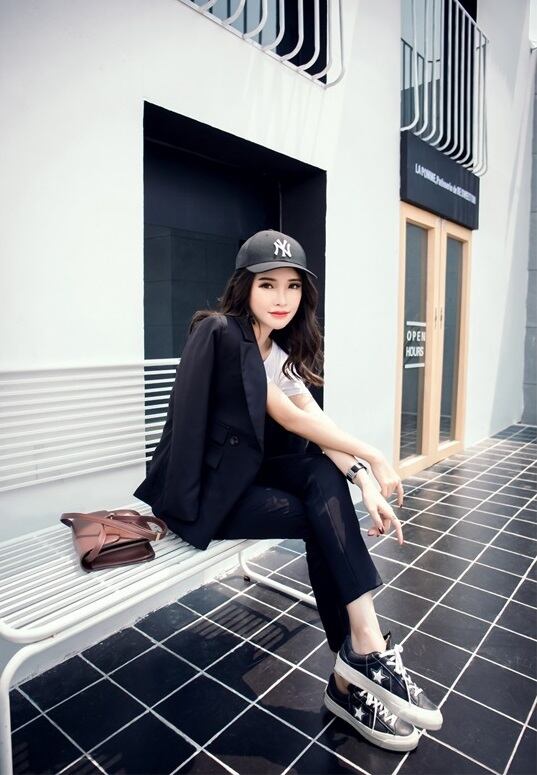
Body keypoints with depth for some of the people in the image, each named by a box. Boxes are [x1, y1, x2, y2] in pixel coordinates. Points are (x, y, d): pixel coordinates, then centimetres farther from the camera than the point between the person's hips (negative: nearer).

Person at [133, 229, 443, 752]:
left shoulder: (280, 350, 7)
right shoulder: (218, 332, -18)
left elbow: (317, 422, -3)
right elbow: (291, 418, -19)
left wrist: (365, 483, -17)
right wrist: (373, 457, -13)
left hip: (241, 474, 7)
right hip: (199, 494, -7)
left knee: (326, 478, -17)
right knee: (322, 519, -15)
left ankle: (353, 671, -13)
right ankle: (366, 653, 2)